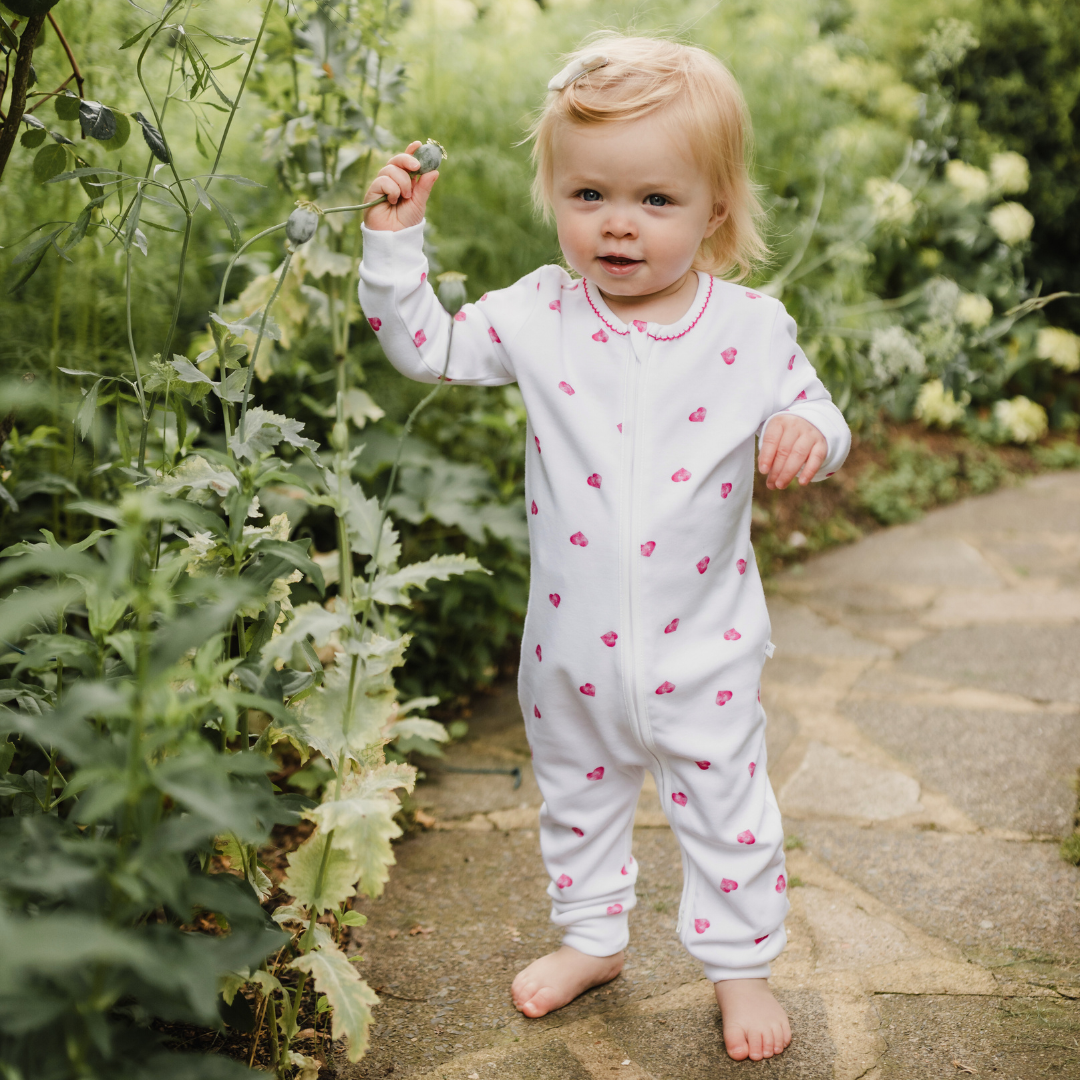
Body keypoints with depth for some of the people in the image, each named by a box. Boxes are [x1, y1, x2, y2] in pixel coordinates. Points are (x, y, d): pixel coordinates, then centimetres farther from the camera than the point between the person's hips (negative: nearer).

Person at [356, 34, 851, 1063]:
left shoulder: (751, 328, -11)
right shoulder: (538, 316, -8)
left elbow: (814, 411, 0)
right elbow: (423, 343, -2)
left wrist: (808, 432, -24)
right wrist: (396, 238, -13)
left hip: (703, 641, -2)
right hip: (576, 640, 2)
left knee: (725, 805, 11)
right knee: (577, 793, 21)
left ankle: (740, 966, 32)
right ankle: (590, 937, 44)